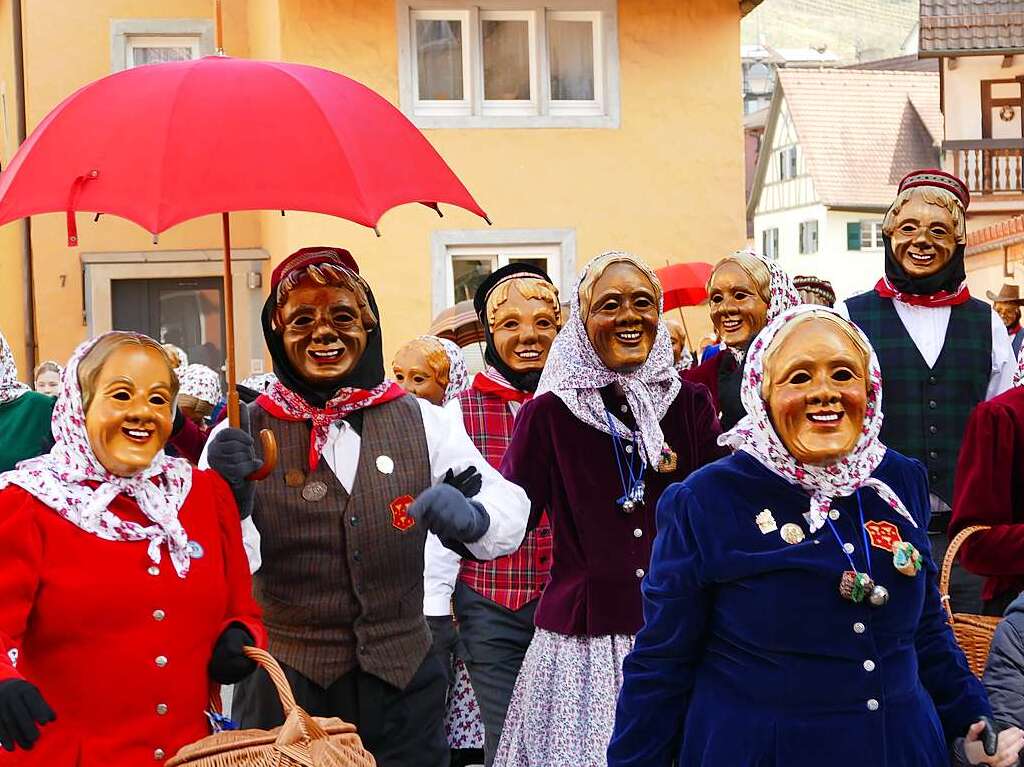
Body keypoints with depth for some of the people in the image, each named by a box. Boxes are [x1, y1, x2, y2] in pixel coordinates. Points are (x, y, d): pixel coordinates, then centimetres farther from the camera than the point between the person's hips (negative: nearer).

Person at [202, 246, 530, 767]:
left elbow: (510, 511, -1)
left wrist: (470, 516, -23)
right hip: (286, 688, -1)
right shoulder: (246, 434, -2)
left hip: (404, 685, 2)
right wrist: (232, 502, -27)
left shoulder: (422, 421, 3)